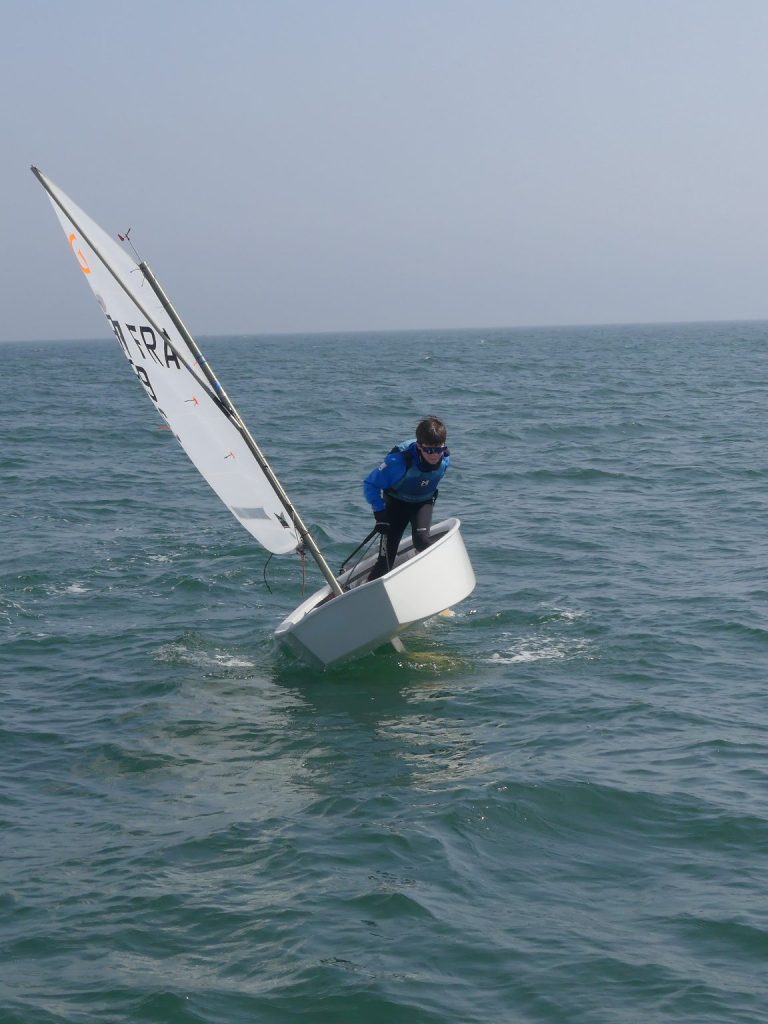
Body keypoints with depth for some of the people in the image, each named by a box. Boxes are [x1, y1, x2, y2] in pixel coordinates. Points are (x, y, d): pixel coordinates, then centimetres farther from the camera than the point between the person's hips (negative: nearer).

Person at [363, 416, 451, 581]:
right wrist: (380, 514, -27)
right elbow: (370, 484, -23)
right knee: (386, 561, -11)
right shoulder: (400, 461, -34)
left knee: (421, 540, -28)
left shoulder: (444, 459, -19)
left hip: (423, 502, 3)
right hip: (396, 503, -3)